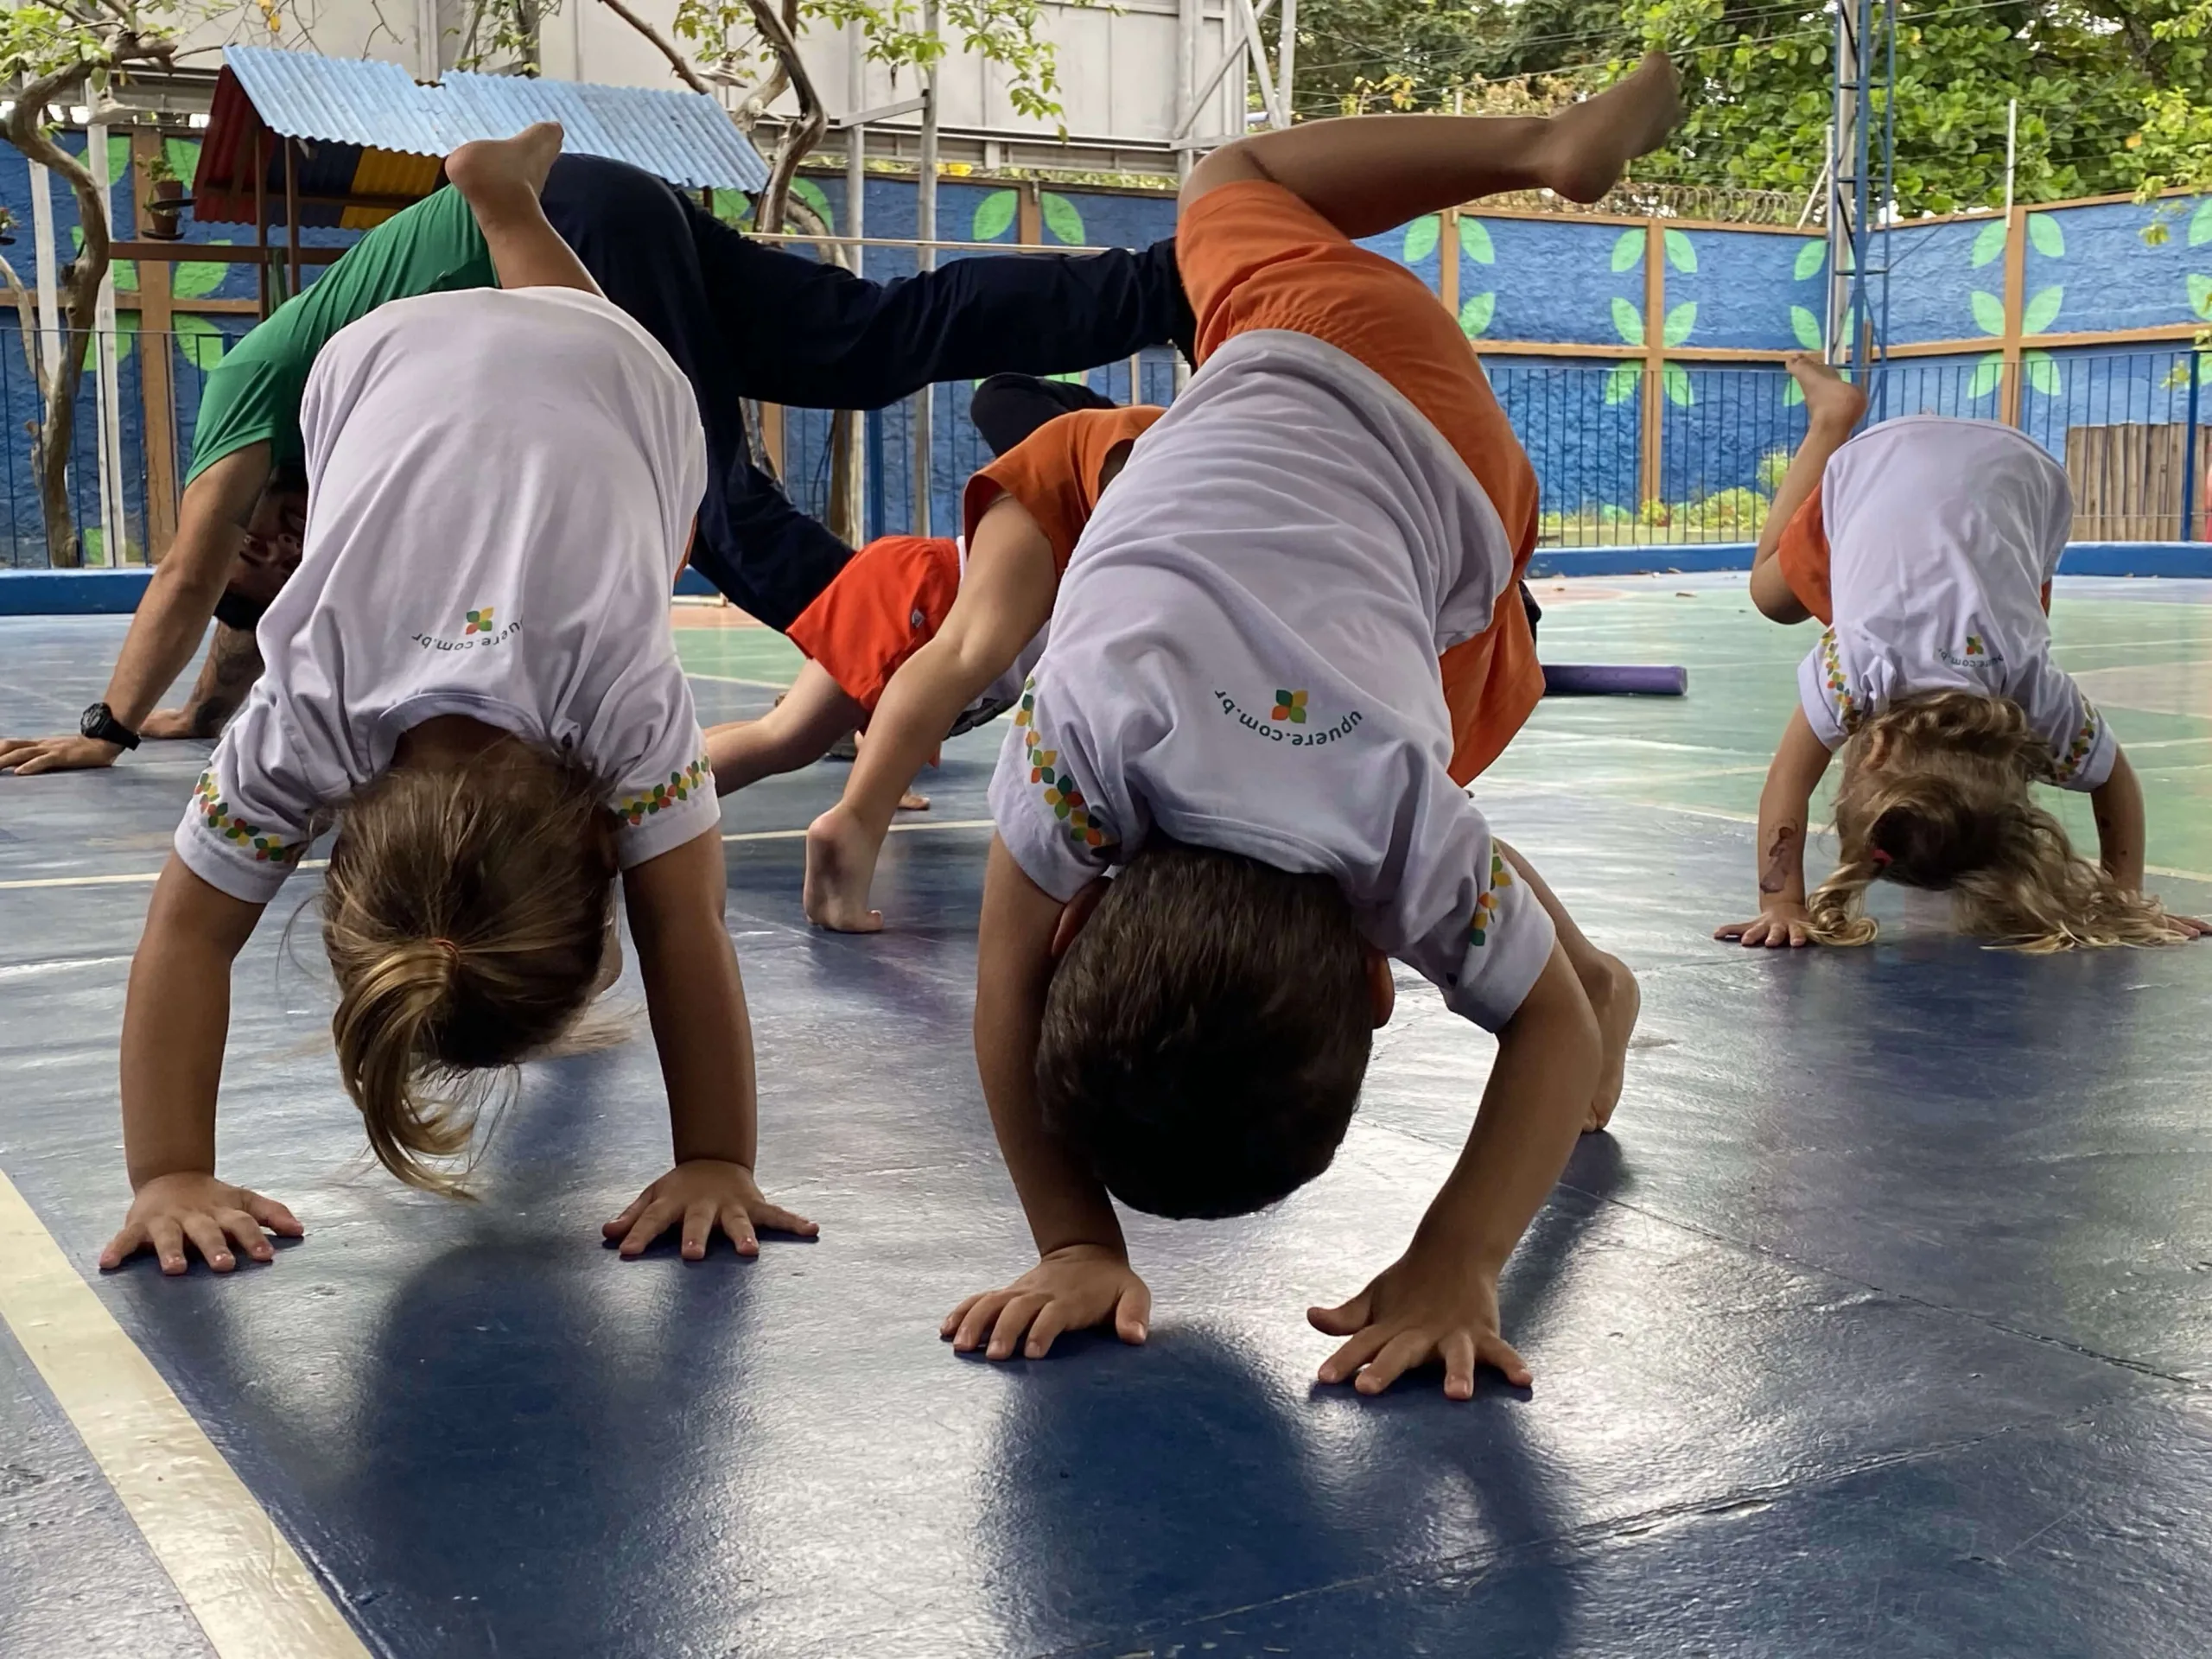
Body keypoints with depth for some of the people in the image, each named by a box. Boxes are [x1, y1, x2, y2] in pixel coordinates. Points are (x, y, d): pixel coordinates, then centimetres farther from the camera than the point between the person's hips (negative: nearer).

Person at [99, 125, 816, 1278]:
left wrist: (718, 1164, -48)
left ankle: (503, 189, 52)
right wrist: (168, 1176, -46)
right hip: (386, 367, 1)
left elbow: (689, 934, -45)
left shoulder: (626, 695, -47)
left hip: (617, 379, -1)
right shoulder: (303, 715, -42)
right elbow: (187, 934, -39)